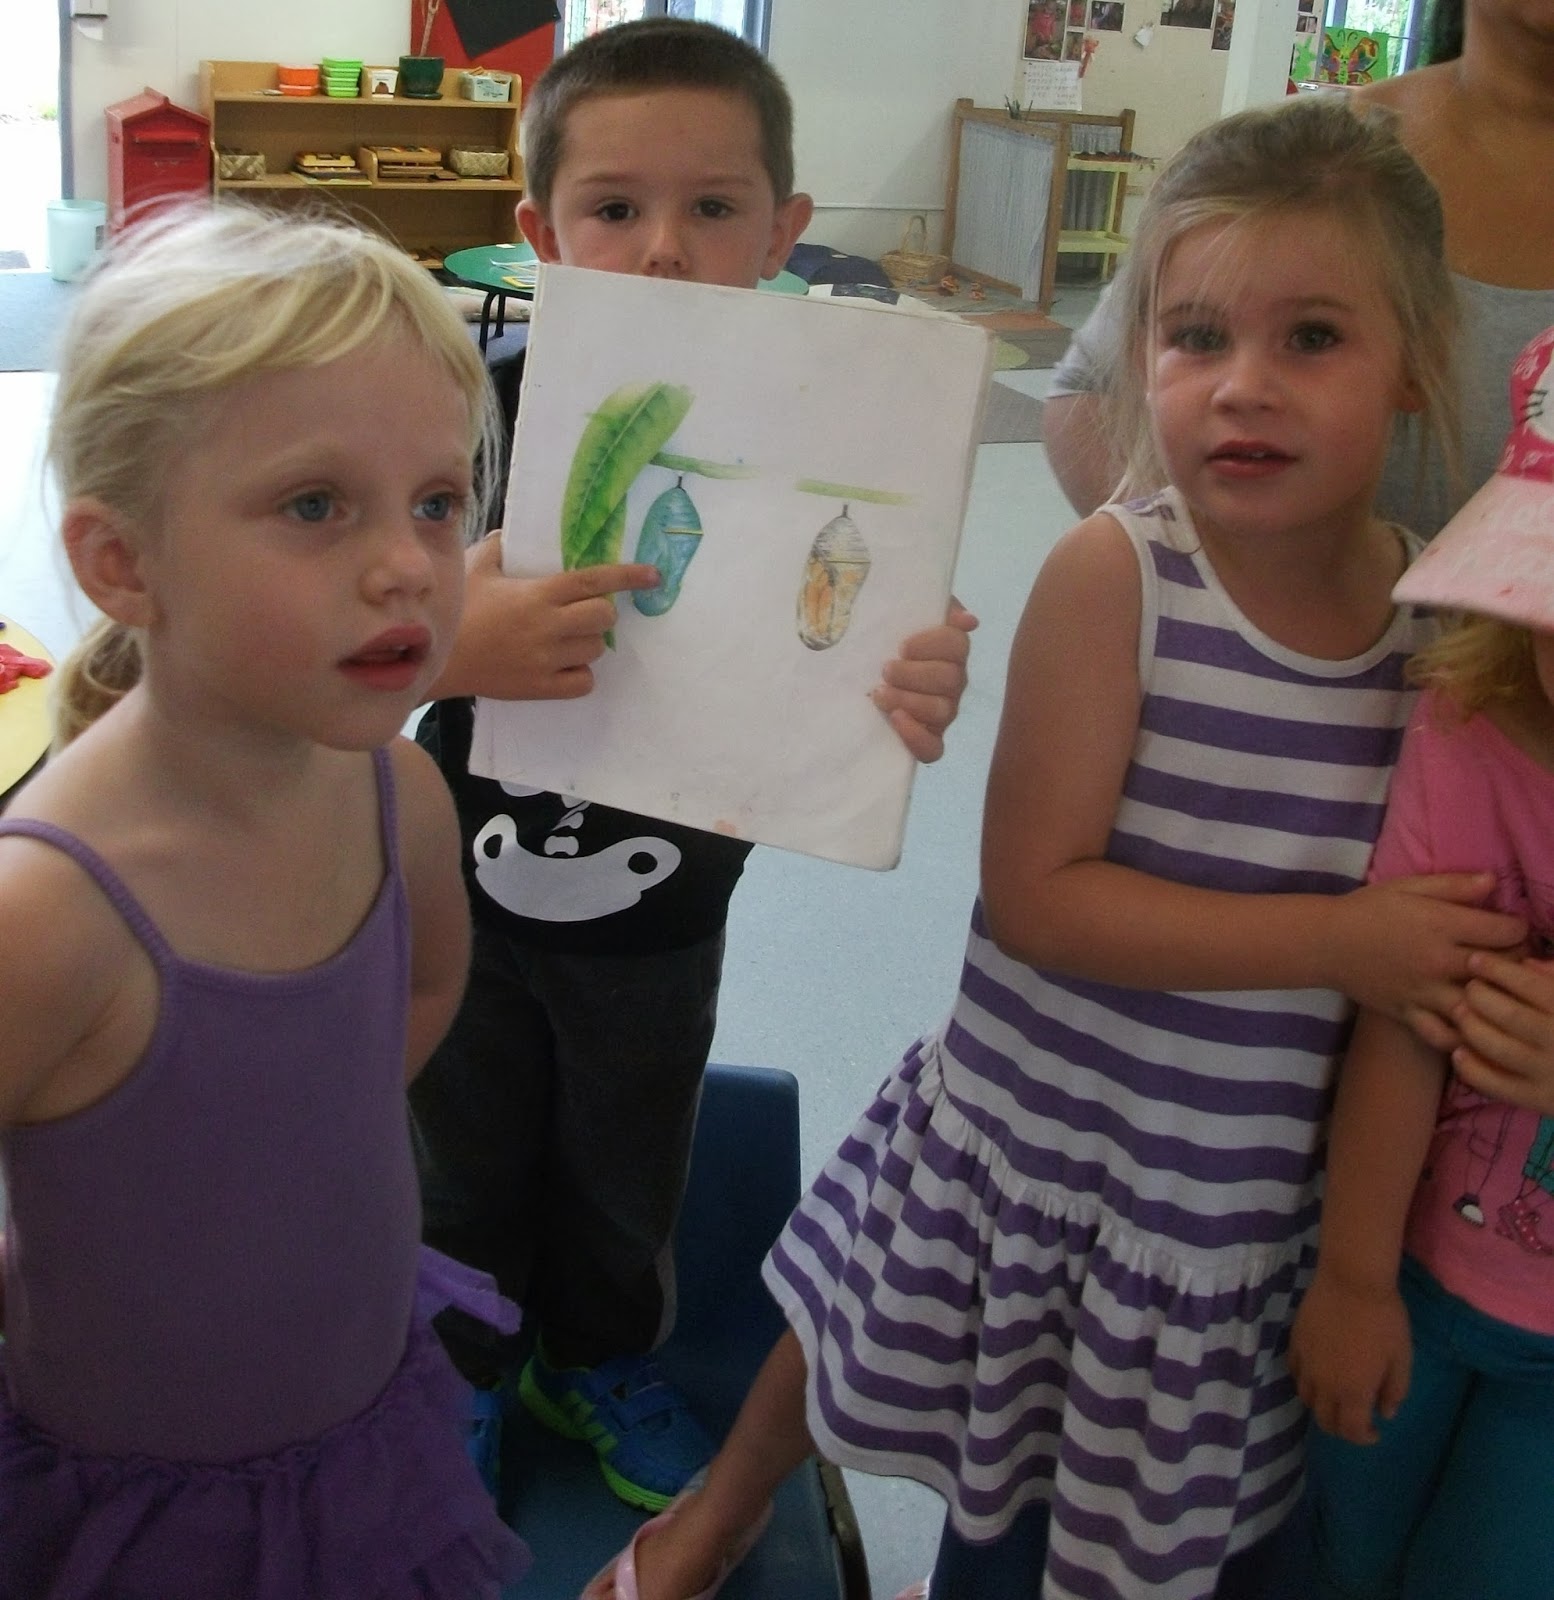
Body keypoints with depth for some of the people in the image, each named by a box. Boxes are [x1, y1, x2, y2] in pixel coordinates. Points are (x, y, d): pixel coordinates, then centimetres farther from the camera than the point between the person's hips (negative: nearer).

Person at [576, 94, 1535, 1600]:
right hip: (1041, 1132, -3)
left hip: (1252, 1186, 3)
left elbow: (1459, 907, 6)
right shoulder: (1115, 575, -20)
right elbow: (1034, 891, -23)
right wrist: (1338, 939, -25)